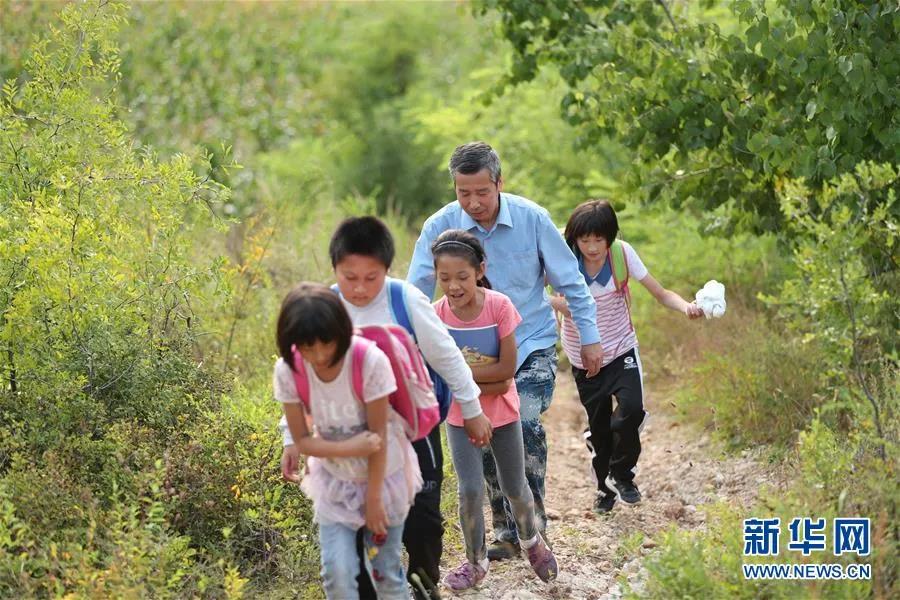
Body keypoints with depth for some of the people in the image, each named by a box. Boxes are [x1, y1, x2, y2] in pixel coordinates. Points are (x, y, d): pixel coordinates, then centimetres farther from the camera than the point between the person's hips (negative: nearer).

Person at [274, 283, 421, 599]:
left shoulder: (370, 361, -28)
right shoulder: (288, 371, -20)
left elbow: (378, 436, -19)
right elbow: (302, 440, -11)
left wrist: (374, 497, -13)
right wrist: (350, 448, -27)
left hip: (384, 474, -2)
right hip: (335, 479, 2)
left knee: (386, 570, 6)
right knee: (337, 572, -5)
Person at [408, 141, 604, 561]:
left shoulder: (532, 218, -12)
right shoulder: (440, 227, -11)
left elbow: (570, 281, -2)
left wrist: (589, 337, 0)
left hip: (533, 343, -2)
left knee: (525, 424, -19)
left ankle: (533, 528, -8)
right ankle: (507, 533, 17)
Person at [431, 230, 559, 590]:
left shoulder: (499, 306, -20)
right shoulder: (437, 315, -17)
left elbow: (508, 368, -21)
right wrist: (487, 382, -24)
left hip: (503, 414, 0)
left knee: (514, 489, 14)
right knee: (470, 490, -7)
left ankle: (531, 541, 44)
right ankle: (476, 562, 16)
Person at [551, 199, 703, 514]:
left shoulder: (623, 254, -15)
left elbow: (661, 294, -12)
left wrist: (686, 307, -34)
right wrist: (555, 302, -30)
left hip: (622, 350, -1)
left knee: (631, 408, -23)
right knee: (598, 426, 9)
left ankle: (621, 474, 1)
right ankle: (605, 487, 34)